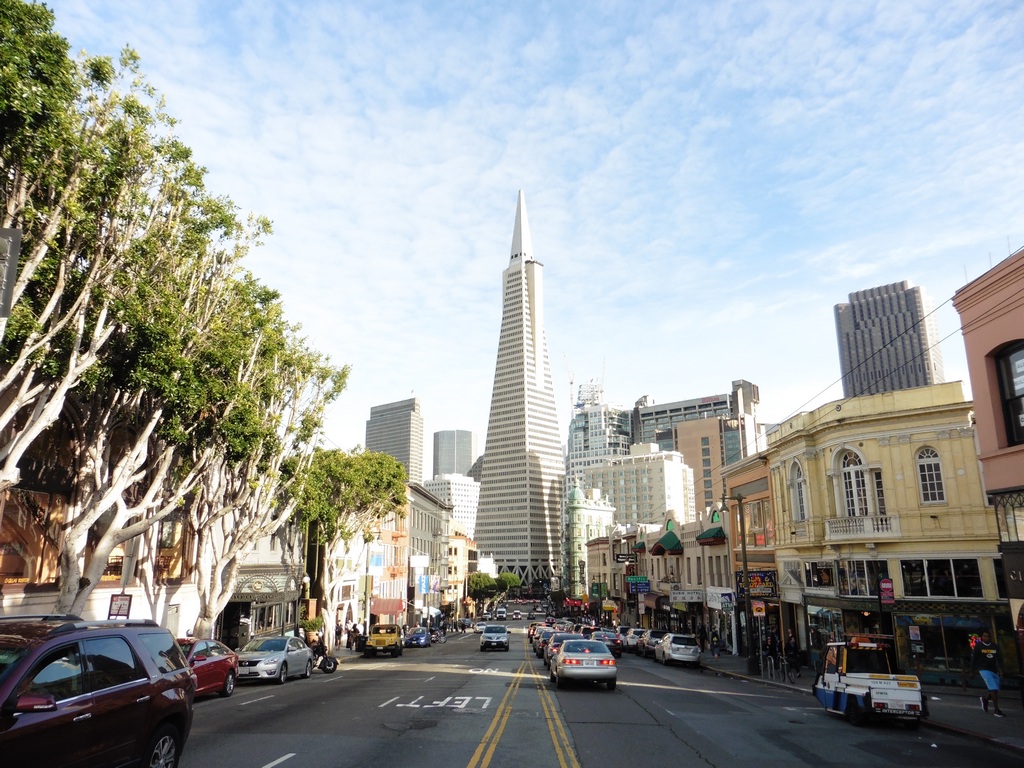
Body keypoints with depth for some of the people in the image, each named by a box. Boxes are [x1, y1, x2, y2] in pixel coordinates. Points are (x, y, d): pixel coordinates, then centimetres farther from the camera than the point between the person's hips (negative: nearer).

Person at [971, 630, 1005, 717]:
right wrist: (972, 670, 3)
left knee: (995, 691, 7)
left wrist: (1000, 669, -9)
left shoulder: (995, 647, 8)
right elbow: (974, 659, 2)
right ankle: (997, 710, -11)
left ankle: (984, 698, 37)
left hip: (994, 670, 4)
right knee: (993, 689, -16)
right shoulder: (978, 646, -1)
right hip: (984, 670, -4)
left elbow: (1000, 659, 5)